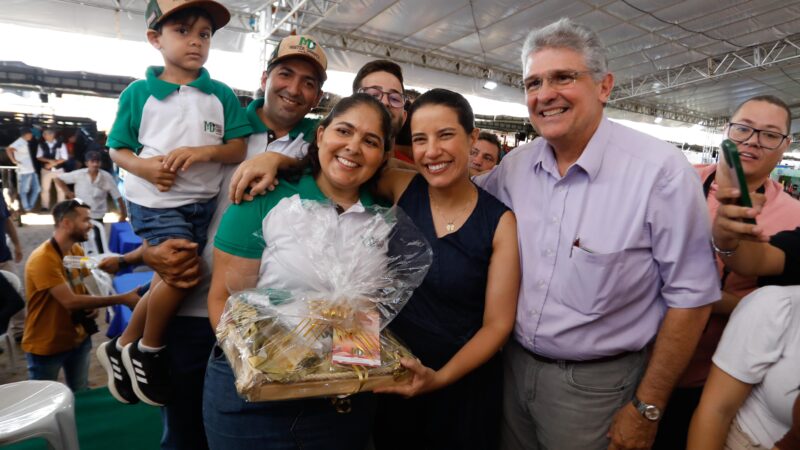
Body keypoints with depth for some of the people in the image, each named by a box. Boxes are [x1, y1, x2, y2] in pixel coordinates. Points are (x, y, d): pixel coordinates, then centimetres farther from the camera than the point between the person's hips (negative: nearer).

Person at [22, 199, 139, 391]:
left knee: (81, 395, 19)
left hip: (78, 339, 6)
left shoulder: (77, 251, -2)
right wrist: (121, 299, -30)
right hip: (45, 346, -6)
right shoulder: (42, 259, -25)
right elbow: (70, 301, -30)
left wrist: (93, 305, -10)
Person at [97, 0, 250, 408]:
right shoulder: (139, 92, -1)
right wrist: (144, 166, -18)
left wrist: (204, 151, -20)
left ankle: (122, 347, 37)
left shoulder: (222, 95, 4)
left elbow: (240, 149, -2)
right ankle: (148, 352, 12)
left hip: (202, 201, 4)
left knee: (168, 279, 13)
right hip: (154, 200, -4)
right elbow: (118, 150, 3)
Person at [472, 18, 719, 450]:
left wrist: (647, 409, -11)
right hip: (513, 363, 5)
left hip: (594, 382, -4)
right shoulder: (515, 164, -3)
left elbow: (690, 296, -14)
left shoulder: (661, 170, -18)